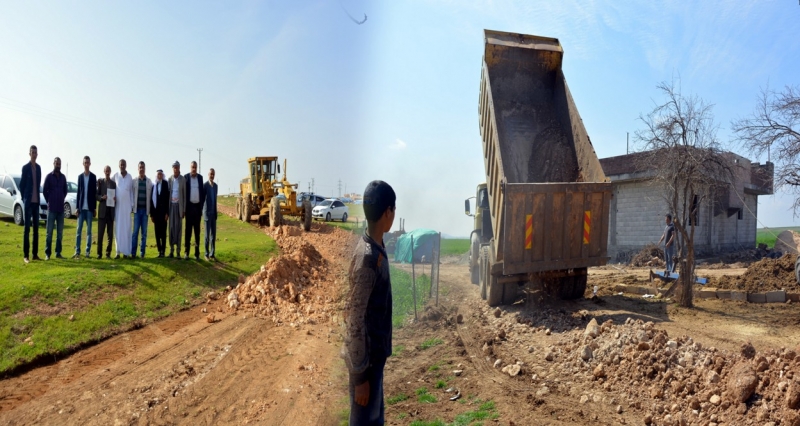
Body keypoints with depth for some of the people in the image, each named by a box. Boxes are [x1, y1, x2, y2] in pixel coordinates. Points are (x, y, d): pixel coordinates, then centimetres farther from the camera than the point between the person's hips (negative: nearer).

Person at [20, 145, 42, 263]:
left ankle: (35, 254, 13)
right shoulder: (25, 167, -6)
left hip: (36, 201, 6)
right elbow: (21, 184, -5)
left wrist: (37, 197, 11)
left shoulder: (38, 167, 12)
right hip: (28, 201, -6)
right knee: (27, 228, -6)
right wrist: (24, 198, -2)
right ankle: (25, 255, -3)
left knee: (36, 228, 8)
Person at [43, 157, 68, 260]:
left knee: (60, 232, 7)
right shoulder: (49, 176, -2)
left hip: (61, 208, 4)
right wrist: (49, 202, 3)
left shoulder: (63, 177, 10)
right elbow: (45, 191, 0)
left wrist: (61, 200, 9)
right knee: (49, 231, -3)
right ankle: (47, 253, 0)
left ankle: (58, 253, 12)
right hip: (52, 208, -4)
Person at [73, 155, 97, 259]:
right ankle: (77, 251, 3)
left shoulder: (93, 177, 3)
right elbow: (78, 192, 9)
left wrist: (94, 208, -1)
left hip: (89, 208, -2)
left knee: (89, 230, 2)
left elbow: (95, 193, 3)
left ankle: (88, 251, 6)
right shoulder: (80, 176, 9)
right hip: (81, 207, 2)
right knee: (79, 230, 1)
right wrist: (77, 207, 3)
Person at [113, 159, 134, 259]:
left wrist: (132, 205, 5)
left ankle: (126, 252, 1)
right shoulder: (115, 176, 4)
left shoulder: (130, 177, 5)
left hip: (127, 205, 0)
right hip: (117, 205, 0)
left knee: (126, 228, -1)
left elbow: (132, 191, 8)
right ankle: (118, 251, 3)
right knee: (118, 228, 1)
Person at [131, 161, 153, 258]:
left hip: (145, 209, 1)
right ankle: (133, 252, 2)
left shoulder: (149, 181, 4)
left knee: (144, 232, 4)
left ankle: (142, 253, 8)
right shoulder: (134, 181, 4)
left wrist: (150, 210, 2)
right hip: (137, 209, 0)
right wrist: (132, 207, -1)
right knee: (135, 231, -2)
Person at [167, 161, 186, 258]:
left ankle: (178, 251, 3)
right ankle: (171, 250, 7)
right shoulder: (170, 179, 5)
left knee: (178, 227, 0)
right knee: (171, 227, 2)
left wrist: (184, 209, -1)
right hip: (171, 204, 1)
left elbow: (185, 194, 2)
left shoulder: (183, 179, 1)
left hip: (179, 205, -1)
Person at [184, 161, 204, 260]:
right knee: (188, 229, 2)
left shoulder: (200, 177, 8)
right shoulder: (186, 177, 0)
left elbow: (202, 192, 9)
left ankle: (197, 253, 10)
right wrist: (184, 207, -6)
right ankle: (186, 252, 6)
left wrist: (202, 206, 3)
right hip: (189, 206, -2)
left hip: (198, 206, 2)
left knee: (197, 230, 6)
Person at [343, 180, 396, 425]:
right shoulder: (367, 258, -26)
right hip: (366, 358, -9)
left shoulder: (377, 249, 4)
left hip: (376, 354, 9)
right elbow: (355, 321, -23)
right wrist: (360, 375, -18)